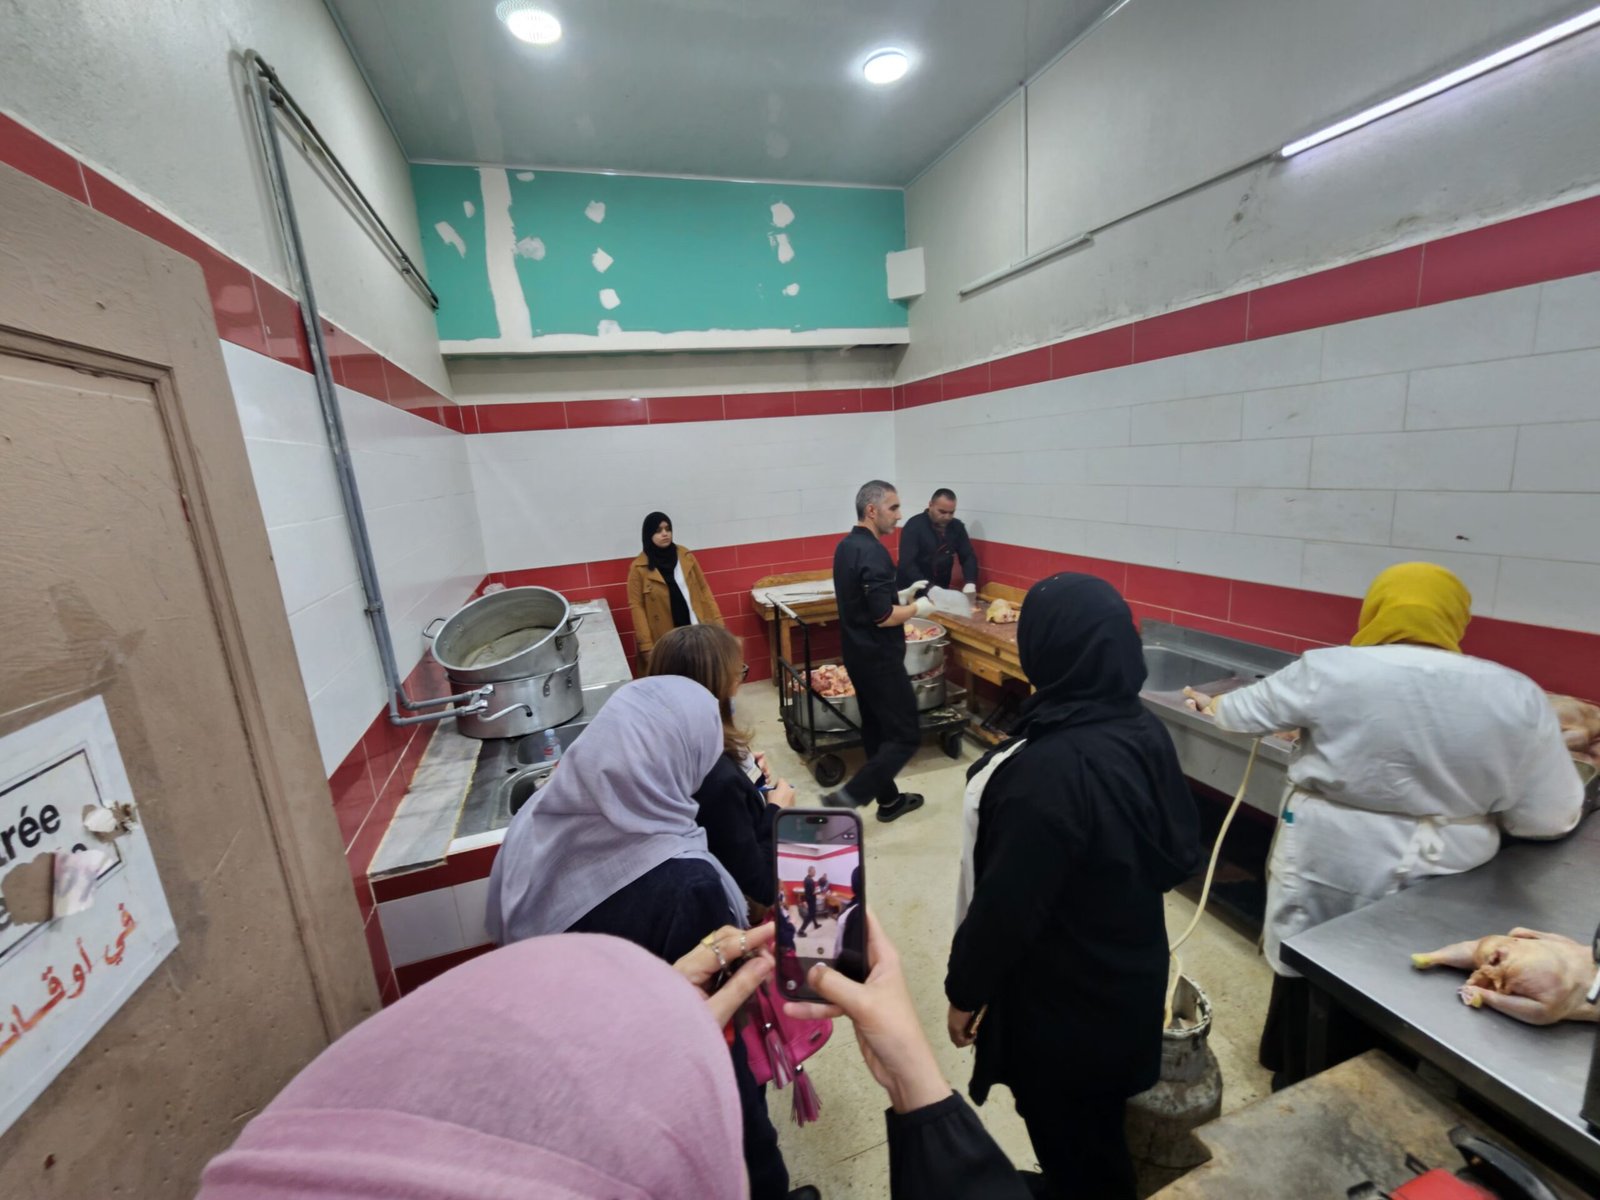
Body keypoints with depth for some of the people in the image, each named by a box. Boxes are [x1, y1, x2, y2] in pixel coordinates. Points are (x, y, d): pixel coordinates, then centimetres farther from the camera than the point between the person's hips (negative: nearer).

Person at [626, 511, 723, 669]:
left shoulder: (685, 556, 5)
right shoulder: (639, 568, -3)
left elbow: (703, 589, 9)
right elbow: (637, 607, -4)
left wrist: (716, 621, 1)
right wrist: (646, 645, -10)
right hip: (664, 640, -2)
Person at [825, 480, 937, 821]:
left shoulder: (846, 546, 7)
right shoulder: (873, 553, -22)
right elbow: (883, 617, -25)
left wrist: (901, 595, 10)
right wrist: (916, 608, -8)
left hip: (858, 653, 10)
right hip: (879, 657, -10)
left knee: (876, 728, 18)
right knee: (904, 737, 1)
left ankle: (889, 799, 32)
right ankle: (846, 799, -2)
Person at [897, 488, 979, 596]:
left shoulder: (957, 527, 3)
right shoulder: (914, 525, -12)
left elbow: (968, 556, 3)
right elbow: (907, 564, -21)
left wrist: (970, 583, -16)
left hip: (940, 590, 4)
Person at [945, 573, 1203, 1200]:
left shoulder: (1050, 768, -36)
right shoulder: (1144, 730, -10)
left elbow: (1007, 907, -26)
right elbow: (1180, 853, 3)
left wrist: (964, 991, -10)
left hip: (1063, 1000, -7)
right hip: (1127, 977, 7)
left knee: (1068, 1137, 21)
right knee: (1097, 1127, 31)